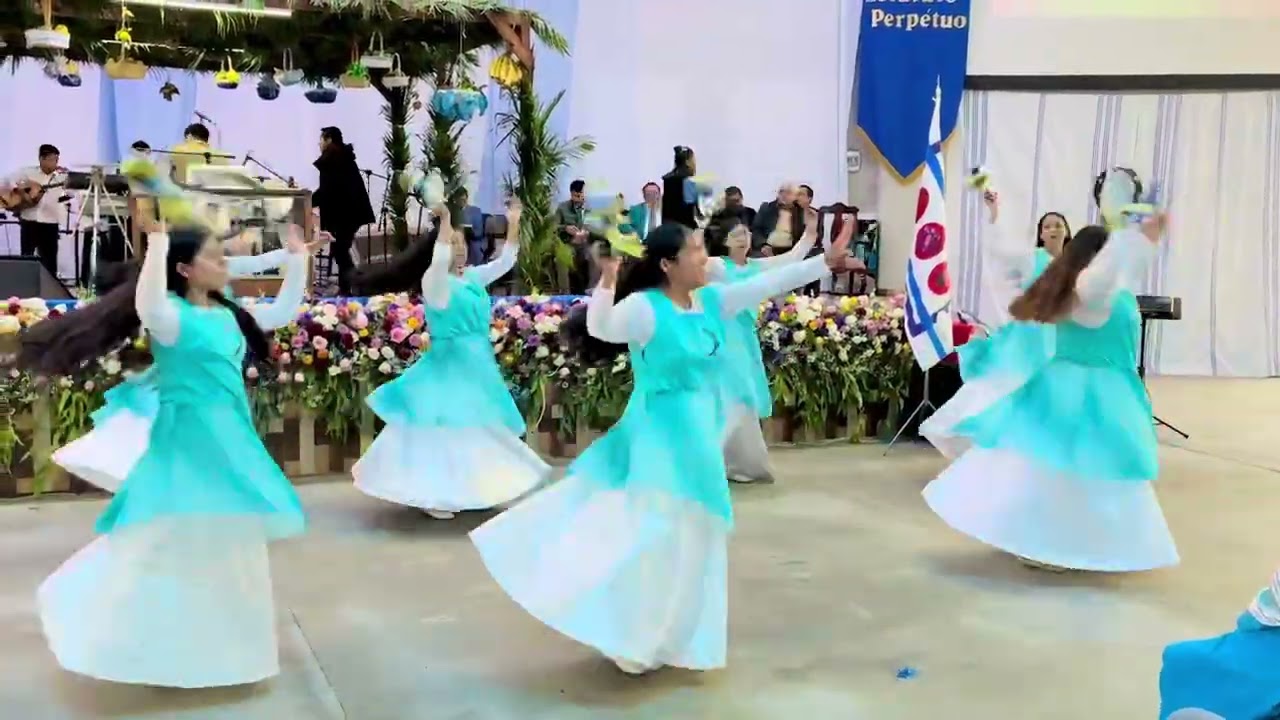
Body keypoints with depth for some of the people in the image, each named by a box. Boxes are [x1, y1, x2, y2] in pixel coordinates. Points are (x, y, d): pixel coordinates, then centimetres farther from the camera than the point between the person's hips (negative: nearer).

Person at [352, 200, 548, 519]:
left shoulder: (473, 277, 10)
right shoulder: (434, 280, -11)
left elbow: (505, 262, 10)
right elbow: (439, 261, -33)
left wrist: (513, 225, 3)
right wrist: (444, 223, -33)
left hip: (477, 362, 8)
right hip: (449, 363, -8)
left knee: (474, 427, 15)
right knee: (444, 428, -6)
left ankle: (461, 490, 29)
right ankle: (430, 495, 1)